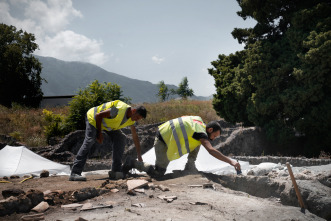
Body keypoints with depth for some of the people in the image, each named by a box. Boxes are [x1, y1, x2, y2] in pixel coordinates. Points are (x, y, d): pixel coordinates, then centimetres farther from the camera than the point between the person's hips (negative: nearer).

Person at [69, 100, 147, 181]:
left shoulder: (132, 118, -10)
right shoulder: (119, 110, -37)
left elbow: (135, 136, -1)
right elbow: (98, 115, -28)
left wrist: (139, 157, 0)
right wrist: (99, 133, -21)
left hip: (107, 123, 8)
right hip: (93, 117, -8)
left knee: (120, 139, -7)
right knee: (89, 142, -22)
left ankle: (116, 171, -5)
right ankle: (75, 173, -25)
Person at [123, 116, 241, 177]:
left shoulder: (199, 120, 5)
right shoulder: (201, 133, -22)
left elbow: (182, 118, 23)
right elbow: (211, 150, -36)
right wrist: (230, 161, -38)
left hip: (168, 133, 10)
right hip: (163, 142, -10)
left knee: (197, 143, 7)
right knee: (158, 173, -4)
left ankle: (190, 165, 12)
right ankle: (133, 163, 7)